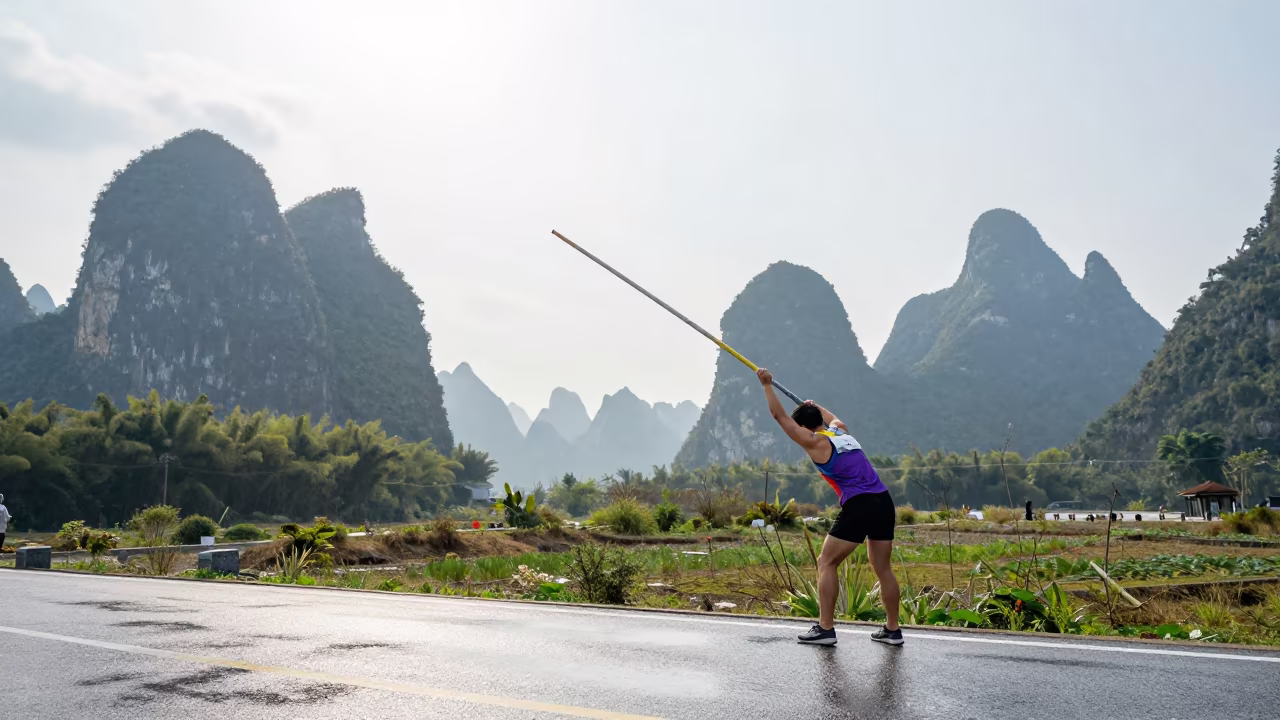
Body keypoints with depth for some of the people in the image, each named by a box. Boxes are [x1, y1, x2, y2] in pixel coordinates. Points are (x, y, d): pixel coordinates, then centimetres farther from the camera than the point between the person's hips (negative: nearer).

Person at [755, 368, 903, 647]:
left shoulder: (815, 443, 0)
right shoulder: (841, 430, 18)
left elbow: (780, 416, 4)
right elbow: (831, 417, 44)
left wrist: (767, 385, 11)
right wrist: (816, 407, 61)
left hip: (858, 506, -7)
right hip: (884, 502, 8)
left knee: (826, 563, 3)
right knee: (882, 568, 15)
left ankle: (825, 628, 1)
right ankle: (892, 629, 19)